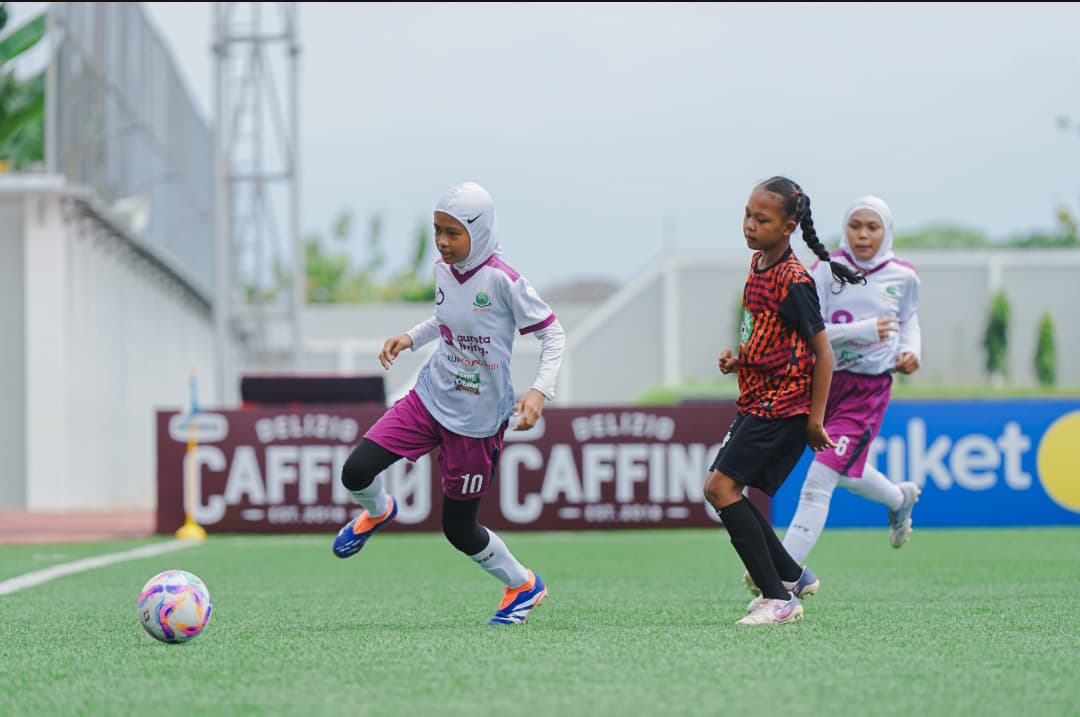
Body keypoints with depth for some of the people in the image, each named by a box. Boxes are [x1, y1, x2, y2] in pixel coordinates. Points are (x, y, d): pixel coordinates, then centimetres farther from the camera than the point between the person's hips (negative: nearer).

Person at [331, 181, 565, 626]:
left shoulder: (502, 280, -20)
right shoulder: (443, 271, 0)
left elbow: (552, 332, -12)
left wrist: (540, 390, -25)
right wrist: (411, 337, 5)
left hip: (478, 419, -5)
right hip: (430, 397, 5)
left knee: (458, 528, 3)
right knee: (356, 471, -12)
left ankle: (524, 585, 29)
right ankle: (378, 512, 26)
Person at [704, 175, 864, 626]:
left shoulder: (793, 281, -18)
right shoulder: (758, 264, 10)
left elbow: (823, 351, -15)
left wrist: (815, 418, -16)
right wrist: (739, 358, 5)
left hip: (783, 405, -10)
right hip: (757, 402, 10)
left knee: (722, 487, -16)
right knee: (722, 488, 12)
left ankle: (779, 599, -14)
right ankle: (792, 576, 25)